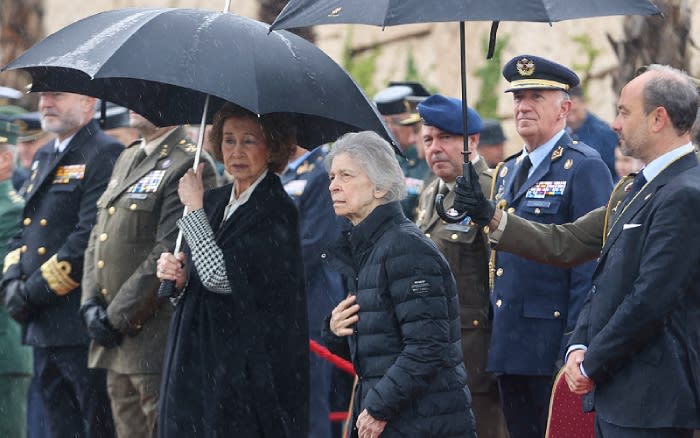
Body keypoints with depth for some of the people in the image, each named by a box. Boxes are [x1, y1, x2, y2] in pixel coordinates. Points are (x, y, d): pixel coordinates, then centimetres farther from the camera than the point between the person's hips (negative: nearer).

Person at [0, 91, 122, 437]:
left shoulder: (105, 155, -11)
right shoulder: (44, 157, 19)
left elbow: (90, 239, -19)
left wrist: (35, 291, -16)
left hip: (82, 328, -9)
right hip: (43, 329, 9)